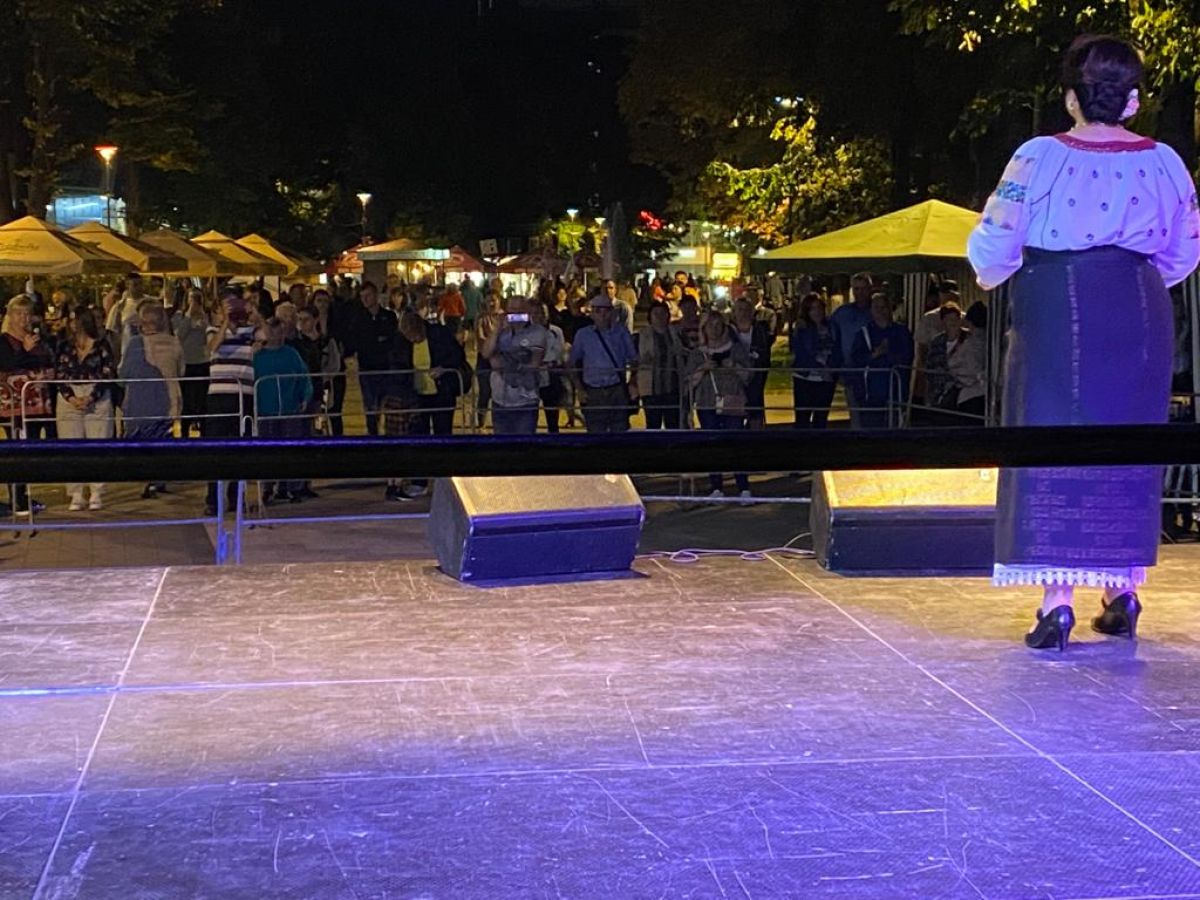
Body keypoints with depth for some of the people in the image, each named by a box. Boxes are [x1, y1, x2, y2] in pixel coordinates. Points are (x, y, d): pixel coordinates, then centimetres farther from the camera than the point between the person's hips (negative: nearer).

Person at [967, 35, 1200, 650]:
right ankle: (1123, 594, 19)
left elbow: (995, 246, -6)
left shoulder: (1039, 158, -8)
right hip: (1138, 319, 3)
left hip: (1055, 318, -3)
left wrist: (989, 276, 17)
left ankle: (1057, 601, -4)